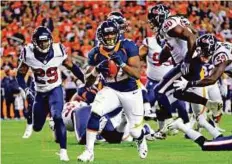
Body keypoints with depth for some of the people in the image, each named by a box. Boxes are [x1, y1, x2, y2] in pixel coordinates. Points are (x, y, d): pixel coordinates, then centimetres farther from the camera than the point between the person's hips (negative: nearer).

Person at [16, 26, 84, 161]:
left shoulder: (58, 50, -15)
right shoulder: (28, 53, -15)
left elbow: (72, 67, 0)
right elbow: (20, 75, -3)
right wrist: (25, 89, -18)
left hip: (55, 90, -2)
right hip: (40, 93, 2)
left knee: (57, 117, -26)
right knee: (37, 127, 9)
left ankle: (63, 150, -19)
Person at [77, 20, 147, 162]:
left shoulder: (128, 47, -17)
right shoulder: (96, 54, -7)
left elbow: (137, 74, -22)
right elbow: (88, 82, -5)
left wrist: (122, 64, -37)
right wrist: (97, 69, -24)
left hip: (131, 93, -2)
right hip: (111, 91, 2)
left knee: (135, 132, 7)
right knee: (94, 114, -26)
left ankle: (141, 140, 47)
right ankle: (89, 151, -17)